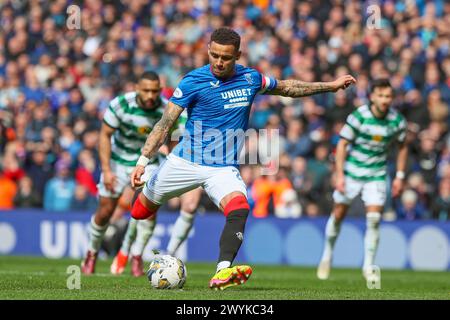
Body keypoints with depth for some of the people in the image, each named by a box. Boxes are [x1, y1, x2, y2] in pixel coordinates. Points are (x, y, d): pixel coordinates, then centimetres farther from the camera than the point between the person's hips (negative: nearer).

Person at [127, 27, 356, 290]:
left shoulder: (251, 79, 2)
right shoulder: (193, 81, -11)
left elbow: (287, 88, 21)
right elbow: (166, 123, -10)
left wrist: (330, 86, 22)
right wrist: (143, 160, -18)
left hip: (225, 168, 1)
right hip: (185, 161, -1)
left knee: (239, 209, -29)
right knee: (140, 212, 8)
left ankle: (222, 272, -41)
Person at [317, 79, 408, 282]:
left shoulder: (397, 120, -7)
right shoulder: (359, 116, -16)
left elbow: (402, 147, 10)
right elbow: (342, 144, -11)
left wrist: (400, 176, 6)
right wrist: (339, 175, -16)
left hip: (376, 175, 1)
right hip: (352, 172, -1)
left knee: (374, 219, -11)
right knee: (338, 215, 6)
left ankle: (368, 266, 1)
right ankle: (327, 255, 30)